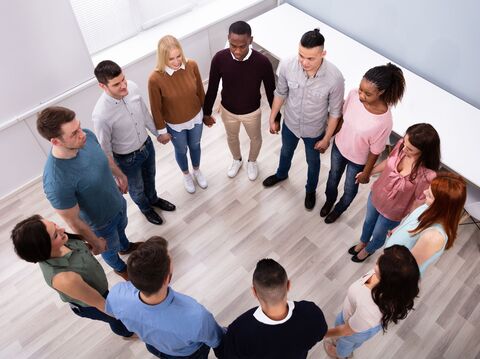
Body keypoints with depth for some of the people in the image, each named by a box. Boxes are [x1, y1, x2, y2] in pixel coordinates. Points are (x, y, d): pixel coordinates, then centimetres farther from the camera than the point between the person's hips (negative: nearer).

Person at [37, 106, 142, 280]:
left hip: (118, 202, 5)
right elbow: (73, 221, -27)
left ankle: (125, 246, 70)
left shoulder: (87, 136, -25)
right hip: (101, 222, -5)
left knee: (121, 228, 36)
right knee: (110, 248, 28)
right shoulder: (56, 182, -43)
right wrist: (95, 243, -12)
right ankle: (120, 267, 62)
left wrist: (120, 174, 15)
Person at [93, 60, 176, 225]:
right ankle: (145, 208, 58)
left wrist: (157, 133, 12)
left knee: (149, 177, 32)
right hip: (127, 158, -5)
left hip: (146, 144, 5)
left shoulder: (132, 87, -21)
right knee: (136, 188, 25)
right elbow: (105, 148, -21)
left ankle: (153, 199, 64)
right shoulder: (101, 114, -36)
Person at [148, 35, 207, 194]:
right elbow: (156, 108, -16)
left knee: (195, 145, 29)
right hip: (175, 125, -2)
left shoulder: (191, 65, -21)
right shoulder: (155, 79, -31)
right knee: (181, 151, 25)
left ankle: (197, 171, 60)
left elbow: (200, 91, -4)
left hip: (196, 118, 3)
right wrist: (162, 131, -6)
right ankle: (186, 175, 57)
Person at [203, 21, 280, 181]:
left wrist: (276, 118, -6)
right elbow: (212, 88, -9)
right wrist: (207, 112, 1)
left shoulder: (262, 62, -29)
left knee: (255, 139, 25)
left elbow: (271, 92, -15)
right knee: (231, 137, 28)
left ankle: (252, 161, 59)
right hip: (227, 110, 1)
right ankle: (237, 160, 61)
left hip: (252, 112, -1)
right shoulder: (219, 58, -25)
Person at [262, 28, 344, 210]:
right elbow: (280, 93, -6)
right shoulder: (287, 66, -26)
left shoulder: (334, 78, -33)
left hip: (315, 130, -2)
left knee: (313, 161, 26)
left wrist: (327, 138, -8)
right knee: (286, 152, 32)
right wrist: (272, 118, 4)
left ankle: (310, 189, 57)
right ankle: (281, 174, 66)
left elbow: (335, 111, -17)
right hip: (290, 124, 2)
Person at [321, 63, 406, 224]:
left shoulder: (384, 121, -37)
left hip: (358, 159, -4)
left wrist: (366, 172, -7)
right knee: (333, 176, 30)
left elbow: (375, 151, -21)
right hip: (339, 146, 4)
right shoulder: (354, 94, -25)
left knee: (350, 189, 25)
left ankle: (339, 209, 58)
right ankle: (329, 200, 63)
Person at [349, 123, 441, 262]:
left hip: (393, 212, -4)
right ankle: (362, 243, 66)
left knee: (378, 235, 27)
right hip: (376, 195, 4)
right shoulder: (401, 145, -25)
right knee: (368, 222, 33)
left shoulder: (427, 175, -39)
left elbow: (418, 204, -23)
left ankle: (368, 250, 62)